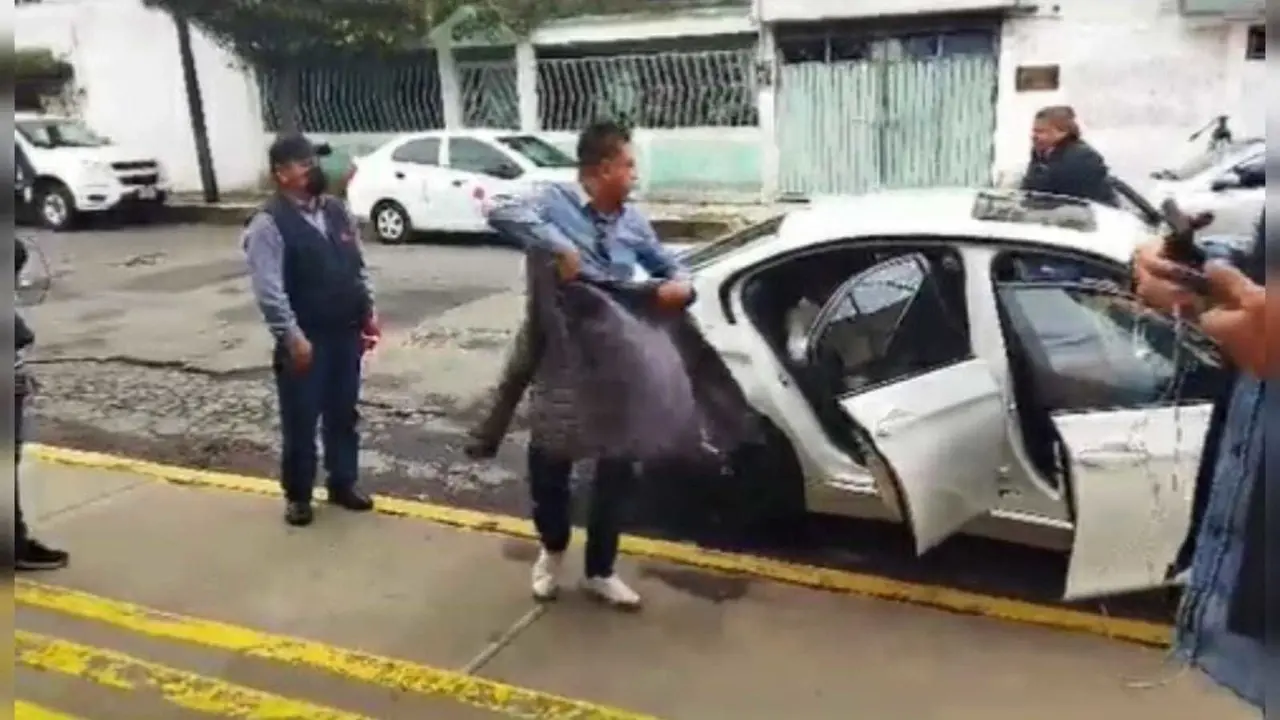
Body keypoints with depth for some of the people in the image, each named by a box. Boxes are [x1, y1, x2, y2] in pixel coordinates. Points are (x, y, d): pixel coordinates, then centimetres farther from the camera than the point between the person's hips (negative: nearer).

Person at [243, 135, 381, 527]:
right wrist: (291, 335, -22)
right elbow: (269, 290, -18)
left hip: (346, 333, 6)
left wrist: (369, 313, 9)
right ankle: (297, 495, 20)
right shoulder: (269, 223, -13)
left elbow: (358, 267, 15)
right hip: (305, 339, -6)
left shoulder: (336, 211, 8)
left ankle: (342, 483, 30)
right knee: (301, 421, 5)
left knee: (344, 414, 16)